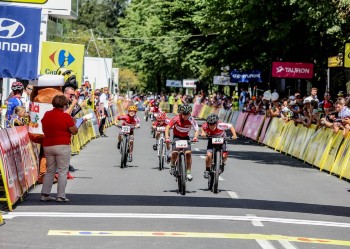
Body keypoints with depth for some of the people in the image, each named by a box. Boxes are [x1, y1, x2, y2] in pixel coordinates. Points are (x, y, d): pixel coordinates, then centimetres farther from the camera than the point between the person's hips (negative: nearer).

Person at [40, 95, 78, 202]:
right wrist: (73, 123, 12)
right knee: (62, 172, 0)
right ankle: (61, 196, -2)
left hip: (47, 146, 6)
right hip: (62, 146, -6)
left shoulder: (46, 115, 6)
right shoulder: (66, 116, -11)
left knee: (50, 171, 15)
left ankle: (45, 194, 12)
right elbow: (74, 131, -6)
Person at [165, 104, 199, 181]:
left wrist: (195, 137, -39)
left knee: (188, 153, -18)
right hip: (177, 137, -1)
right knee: (174, 153, -21)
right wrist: (167, 137, -37)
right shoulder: (176, 119, -22)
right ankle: (172, 165, 11)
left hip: (186, 137, 1)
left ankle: (188, 172, -9)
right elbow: (168, 127, -22)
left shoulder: (191, 120, -19)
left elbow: (196, 129, -18)